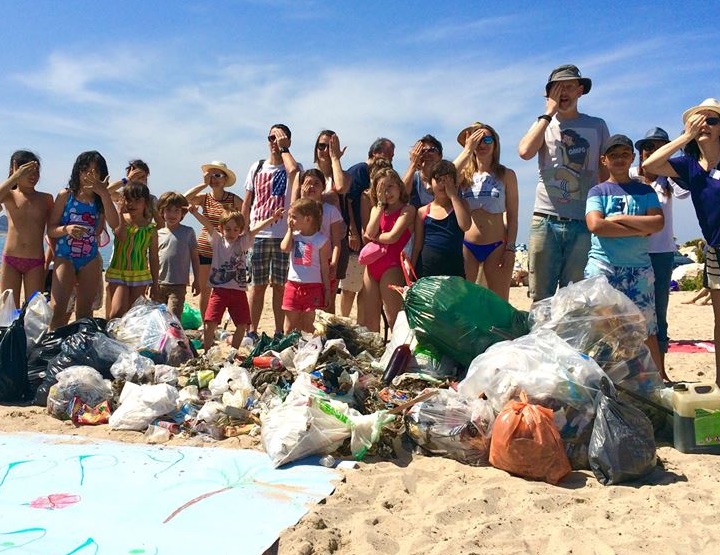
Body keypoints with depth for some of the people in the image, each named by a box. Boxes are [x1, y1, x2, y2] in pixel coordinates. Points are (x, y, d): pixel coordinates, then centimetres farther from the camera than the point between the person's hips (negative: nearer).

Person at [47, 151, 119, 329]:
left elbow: (114, 224, -14)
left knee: (85, 311, 11)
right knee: (57, 308, -14)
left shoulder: (101, 200, 5)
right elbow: (50, 229, -1)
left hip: (90, 259, 3)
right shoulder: (66, 196, 0)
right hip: (65, 257, -2)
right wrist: (66, 229, -22)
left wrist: (104, 193, -18)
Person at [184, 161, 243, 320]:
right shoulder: (204, 198, 4)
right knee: (204, 290, 10)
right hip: (204, 249, 3)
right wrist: (204, 184, -10)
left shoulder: (234, 199, -1)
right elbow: (185, 198, -15)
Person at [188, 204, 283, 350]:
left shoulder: (243, 242, 4)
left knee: (242, 324, 5)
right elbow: (208, 225, -12)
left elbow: (255, 229, -9)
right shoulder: (218, 240, 3)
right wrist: (195, 213, -28)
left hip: (238, 290, 2)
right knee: (210, 322, -8)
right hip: (219, 289, -2)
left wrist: (272, 218, -22)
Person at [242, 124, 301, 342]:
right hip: (258, 235, 3)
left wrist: (283, 149, -9)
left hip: (283, 236, -3)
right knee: (258, 284, 7)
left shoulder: (292, 167, 3)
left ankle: (279, 333, 11)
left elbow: (293, 171, -25)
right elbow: (247, 202, 14)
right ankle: (252, 331, 15)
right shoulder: (257, 168, 13)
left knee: (280, 285, 2)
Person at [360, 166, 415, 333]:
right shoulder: (376, 209, 13)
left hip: (391, 267, -6)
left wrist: (373, 237, 2)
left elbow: (392, 237, -14)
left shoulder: (407, 210, -3)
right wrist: (381, 204, -3)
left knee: (393, 319, -4)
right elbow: (370, 233, -5)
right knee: (369, 319, 12)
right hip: (371, 264, 6)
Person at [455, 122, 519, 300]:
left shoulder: (506, 175, 3)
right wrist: (467, 150, -12)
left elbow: (512, 215, 2)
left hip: (497, 247, -1)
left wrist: (510, 248, -5)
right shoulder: (465, 174, 7)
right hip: (466, 245, 1)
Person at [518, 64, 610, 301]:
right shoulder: (543, 124, 11)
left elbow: (606, 174, 15)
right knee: (540, 298, 1)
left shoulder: (597, 126, 13)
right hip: (545, 221, 0)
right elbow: (525, 151, -10)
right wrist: (549, 113, -3)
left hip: (583, 223, 1)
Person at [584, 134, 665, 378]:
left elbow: (658, 222, -4)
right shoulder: (598, 191, 6)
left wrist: (620, 219, -10)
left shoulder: (645, 191, 12)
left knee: (646, 327, 5)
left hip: (639, 267, 2)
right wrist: (639, 229, -9)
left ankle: (659, 375, 16)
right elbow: (595, 225, -12)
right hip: (602, 267, -2)